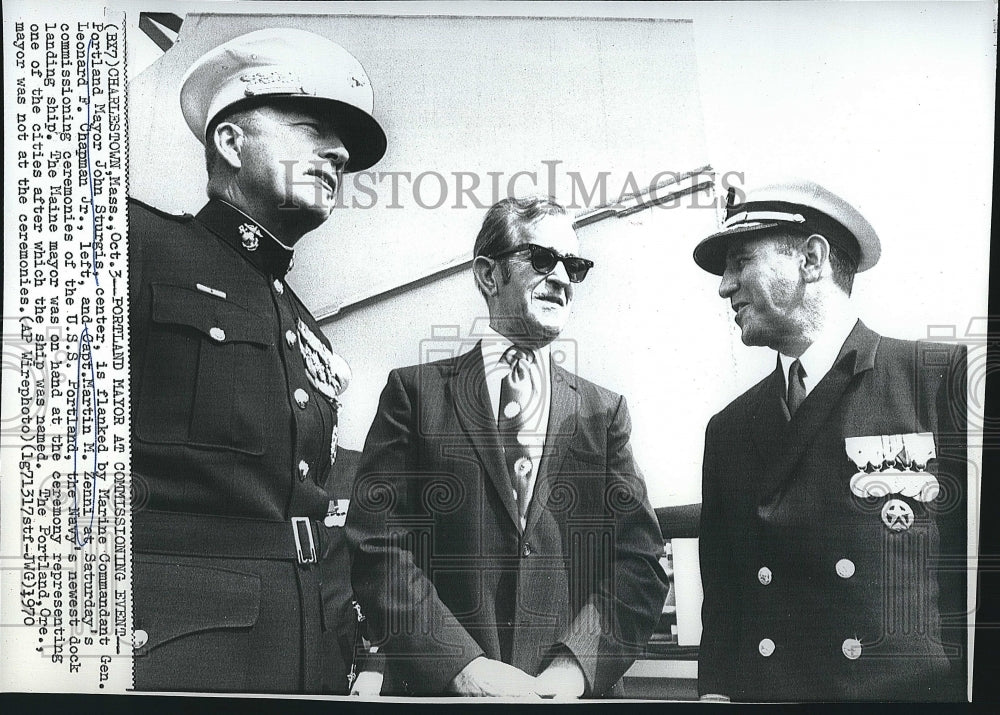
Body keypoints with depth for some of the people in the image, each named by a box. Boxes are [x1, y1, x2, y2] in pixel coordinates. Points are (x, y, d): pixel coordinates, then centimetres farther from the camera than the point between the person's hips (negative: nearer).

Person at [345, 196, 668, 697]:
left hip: (568, 690, 2)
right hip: (435, 687, -1)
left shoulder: (604, 412, 5)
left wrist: (574, 666, -15)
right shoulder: (415, 391, -1)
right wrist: (464, 664, -17)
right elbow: (377, 545, -7)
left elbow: (639, 564, 0)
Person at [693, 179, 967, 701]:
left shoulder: (952, 379, -4)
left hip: (926, 689, -2)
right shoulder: (728, 429, 8)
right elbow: (719, 599, 11)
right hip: (758, 689, 3)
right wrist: (715, 692, 0)